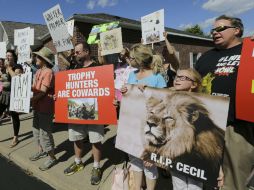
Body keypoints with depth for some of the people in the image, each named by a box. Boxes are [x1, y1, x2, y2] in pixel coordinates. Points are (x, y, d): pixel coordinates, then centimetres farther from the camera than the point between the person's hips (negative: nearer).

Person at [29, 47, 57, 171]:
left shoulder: (48, 72, -16)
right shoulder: (38, 71, 11)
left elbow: (43, 92, -21)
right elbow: (34, 88, 13)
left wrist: (29, 100, -22)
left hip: (45, 108, -9)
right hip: (37, 106, 10)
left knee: (45, 133, -2)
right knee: (36, 130, 21)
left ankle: (52, 158, 13)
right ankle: (41, 151, 40)